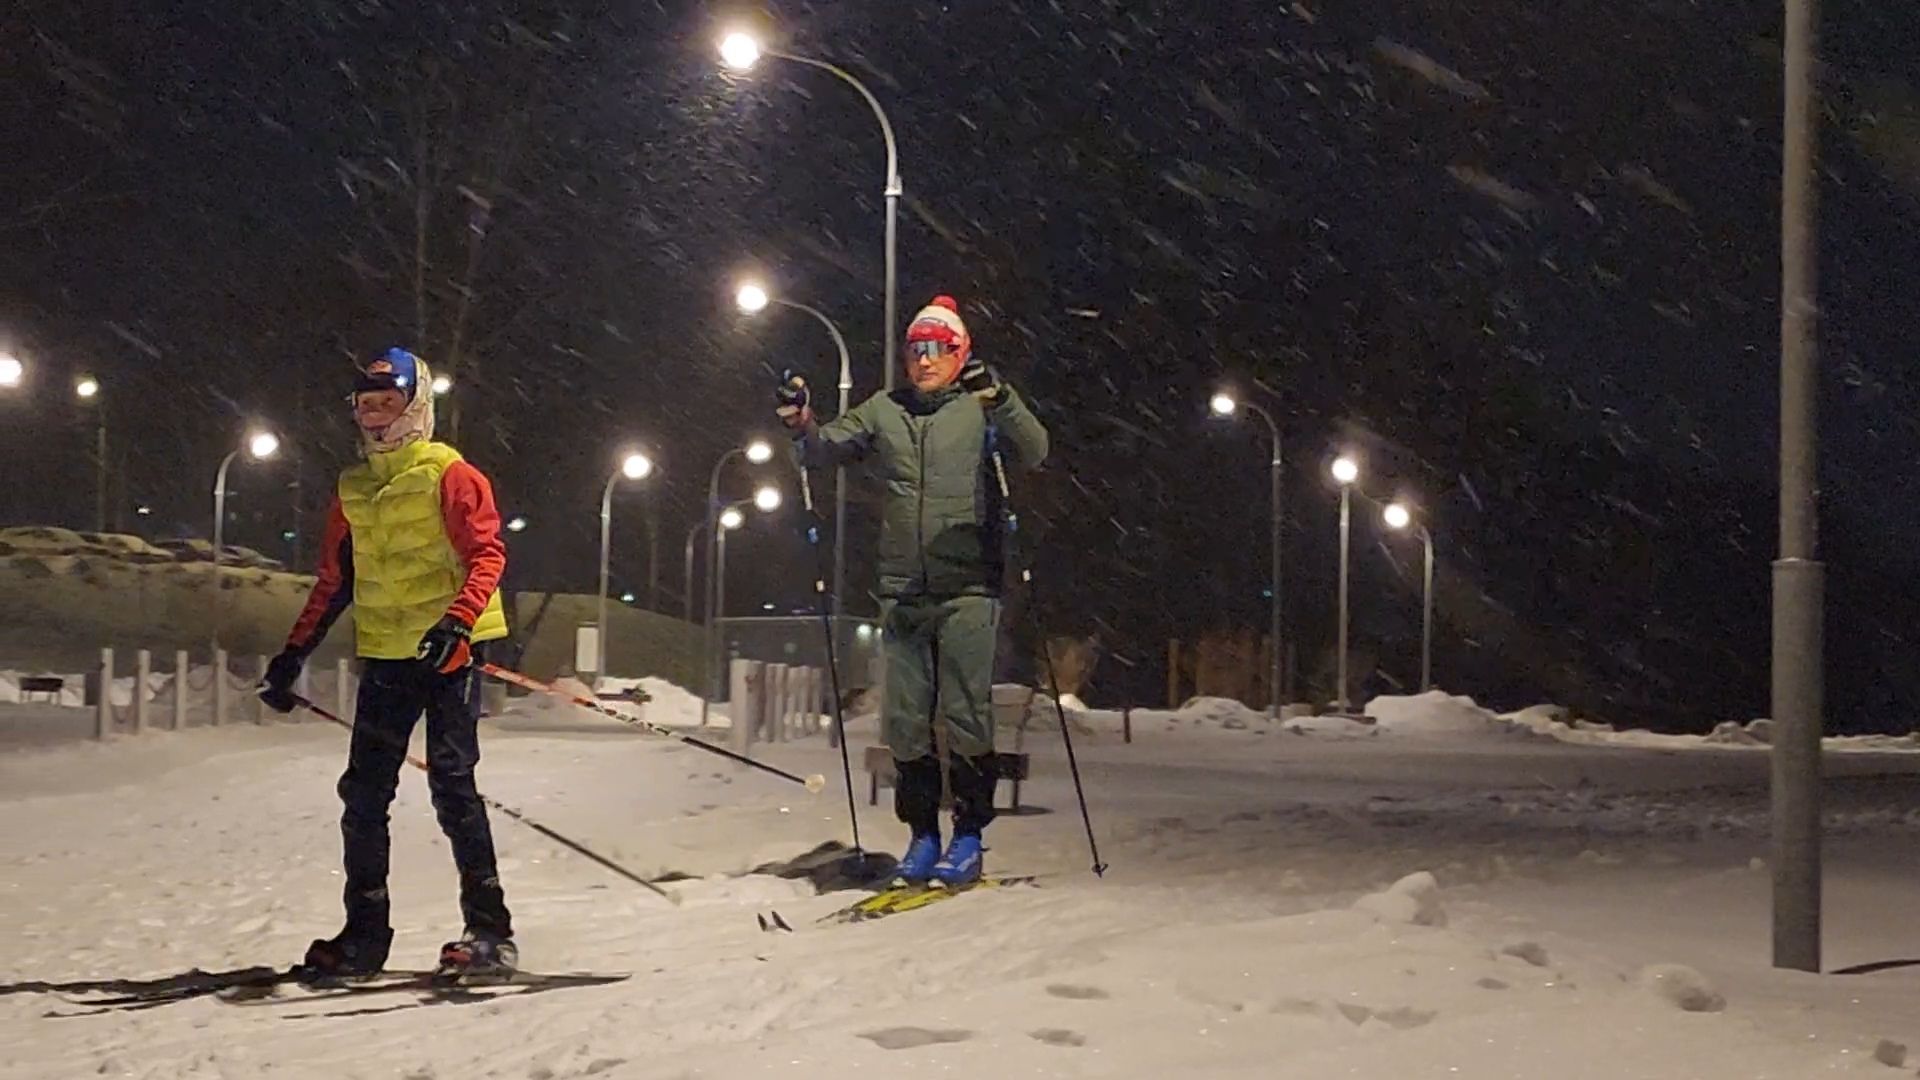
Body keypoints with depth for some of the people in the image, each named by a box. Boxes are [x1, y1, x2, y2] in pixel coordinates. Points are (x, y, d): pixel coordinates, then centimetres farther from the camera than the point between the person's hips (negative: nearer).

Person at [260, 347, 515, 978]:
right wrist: (293, 654, 14)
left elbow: (487, 554, -12)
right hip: (385, 656, 6)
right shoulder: (353, 491, 16)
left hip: (448, 651, -6)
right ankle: (364, 934, 8)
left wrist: (458, 620, -29)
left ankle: (490, 931, -7)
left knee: (452, 784, -11)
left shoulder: (449, 476, -3)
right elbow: (333, 583, 21)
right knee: (363, 793, 2)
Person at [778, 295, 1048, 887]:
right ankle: (922, 833, 15)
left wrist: (998, 397, -30)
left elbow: (1034, 451, -14)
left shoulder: (980, 408, 1)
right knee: (905, 717, 5)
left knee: (964, 713, -5)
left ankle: (969, 833, 4)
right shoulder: (884, 411, 13)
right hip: (901, 590, 4)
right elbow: (824, 448, 12)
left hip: (967, 588, -4)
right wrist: (801, 422, -10)